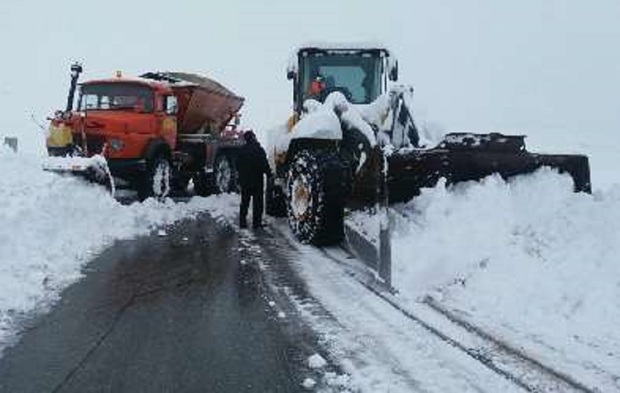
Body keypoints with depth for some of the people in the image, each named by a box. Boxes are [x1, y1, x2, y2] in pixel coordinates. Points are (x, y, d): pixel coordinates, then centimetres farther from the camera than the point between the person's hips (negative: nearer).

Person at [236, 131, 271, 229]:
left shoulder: (242, 150, 4)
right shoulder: (259, 150, -14)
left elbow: (238, 165, 11)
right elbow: (264, 165, -16)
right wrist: (269, 173, -1)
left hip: (244, 181, 5)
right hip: (256, 180, -5)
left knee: (244, 202, 13)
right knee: (257, 202, 3)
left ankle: (242, 222, 13)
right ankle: (256, 222, 3)